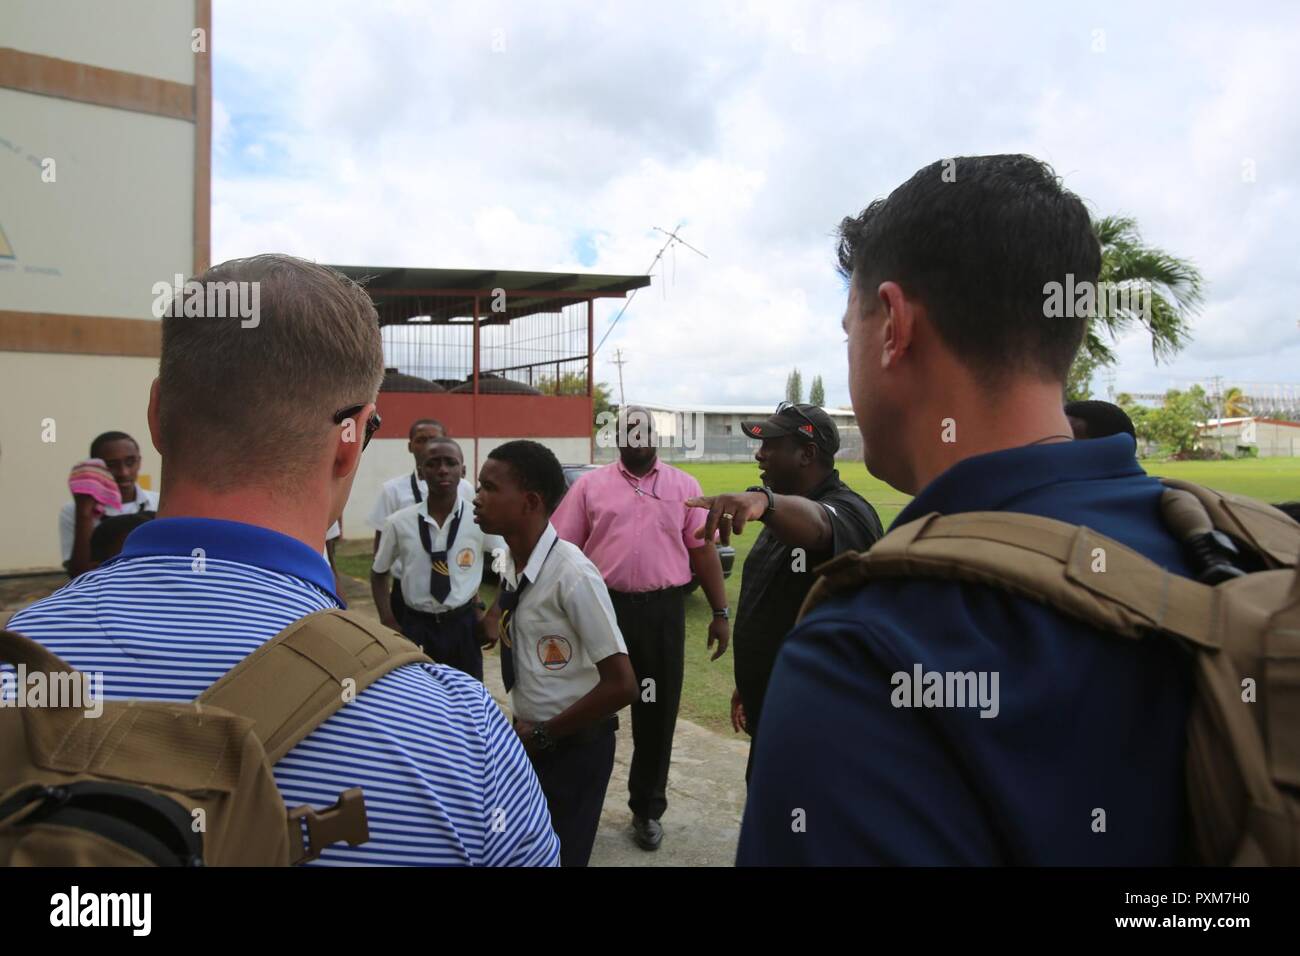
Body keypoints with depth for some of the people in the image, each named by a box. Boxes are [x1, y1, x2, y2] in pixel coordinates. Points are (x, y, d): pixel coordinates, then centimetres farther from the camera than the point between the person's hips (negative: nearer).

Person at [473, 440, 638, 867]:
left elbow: (622, 685, -24)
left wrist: (542, 734, -14)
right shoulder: (507, 563, -3)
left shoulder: (573, 575, -26)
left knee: (559, 855, 8)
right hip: (528, 737, 7)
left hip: (574, 746, -7)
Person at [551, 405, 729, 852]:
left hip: (662, 610, 1)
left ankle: (647, 809, 29)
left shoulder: (683, 485, 5)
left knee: (657, 713, 10)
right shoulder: (590, 485, 3)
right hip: (602, 607, 0)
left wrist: (720, 612, 3)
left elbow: (703, 550, 6)